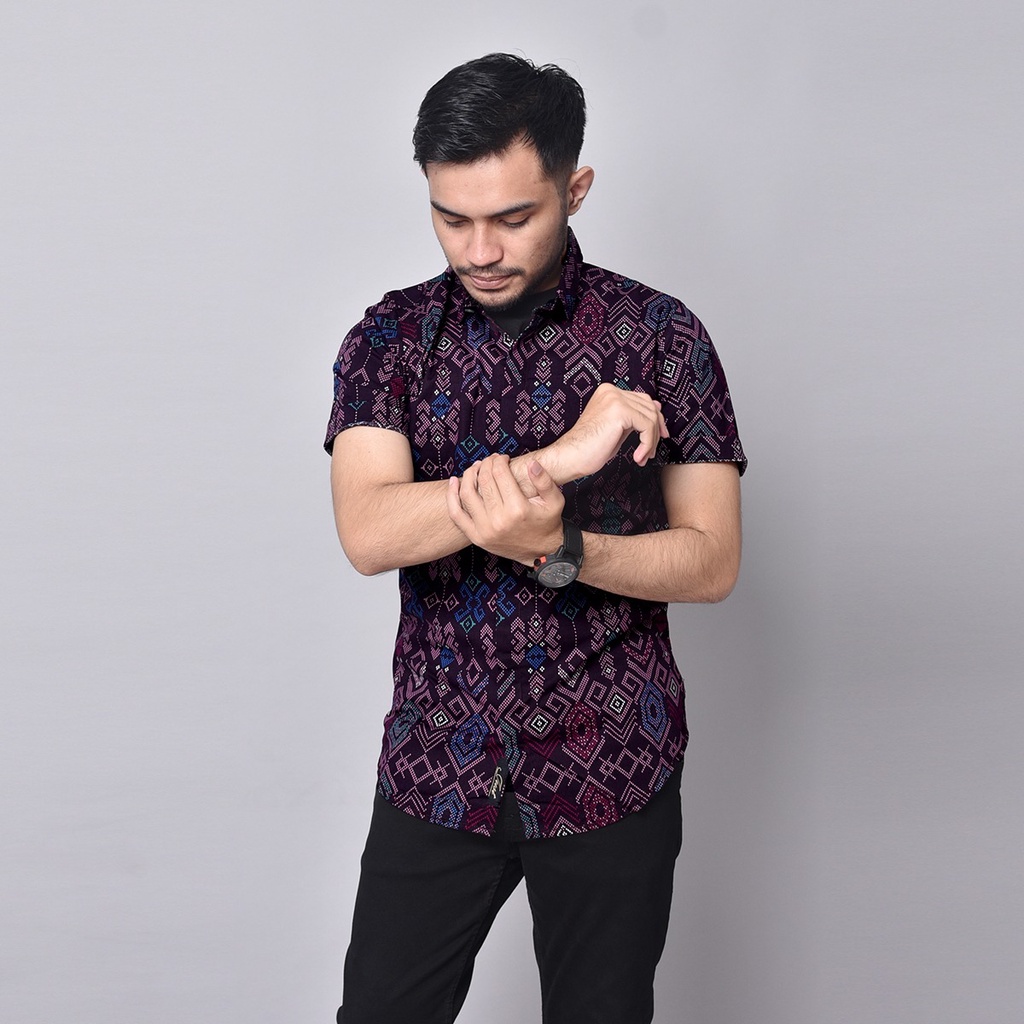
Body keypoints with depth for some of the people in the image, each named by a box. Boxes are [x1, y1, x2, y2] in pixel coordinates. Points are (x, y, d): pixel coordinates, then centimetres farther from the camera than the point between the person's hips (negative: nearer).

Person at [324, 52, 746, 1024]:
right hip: (436, 764, 1)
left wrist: (557, 549, -25)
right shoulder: (389, 337, -3)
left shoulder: (660, 335, -6)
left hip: (612, 770, 0)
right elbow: (367, 535, -18)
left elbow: (713, 561, -8)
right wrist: (556, 458, -29)